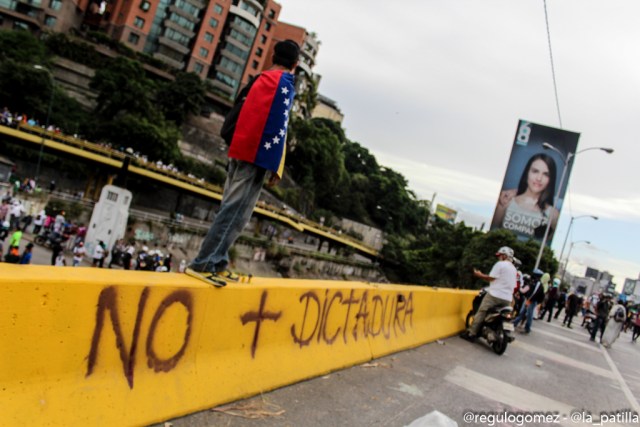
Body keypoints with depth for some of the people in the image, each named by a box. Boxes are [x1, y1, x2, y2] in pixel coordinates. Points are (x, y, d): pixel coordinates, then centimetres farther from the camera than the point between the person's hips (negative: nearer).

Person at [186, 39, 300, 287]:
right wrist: (276, 167, -15)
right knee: (236, 214, -9)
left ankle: (217, 263, 10)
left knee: (231, 210, 9)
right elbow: (278, 126, -14)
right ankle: (203, 264, -11)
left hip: (240, 151, 9)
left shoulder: (260, 79, 20)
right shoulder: (285, 81, -4)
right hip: (257, 155, -9)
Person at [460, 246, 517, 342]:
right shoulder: (514, 269, 21)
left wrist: (480, 275, 4)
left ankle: (471, 334, -4)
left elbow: (491, 278, -9)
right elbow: (513, 286, 22)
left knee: (480, 313, -3)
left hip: (495, 295, -7)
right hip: (507, 299, 8)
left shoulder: (500, 264, -5)